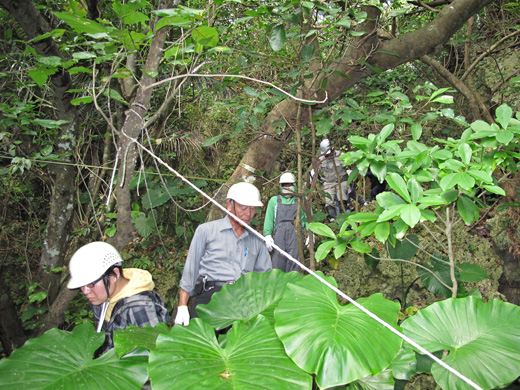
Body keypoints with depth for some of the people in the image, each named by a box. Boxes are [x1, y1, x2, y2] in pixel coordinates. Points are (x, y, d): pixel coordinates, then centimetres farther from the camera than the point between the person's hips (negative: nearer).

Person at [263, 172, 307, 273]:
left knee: (294, 258, -13)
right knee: (278, 257, -9)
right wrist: (267, 235, 1)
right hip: (279, 232, 1)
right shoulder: (274, 200, 22)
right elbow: (269, 219, 15)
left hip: (295, 231, -1)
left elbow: (308, 217, 12)